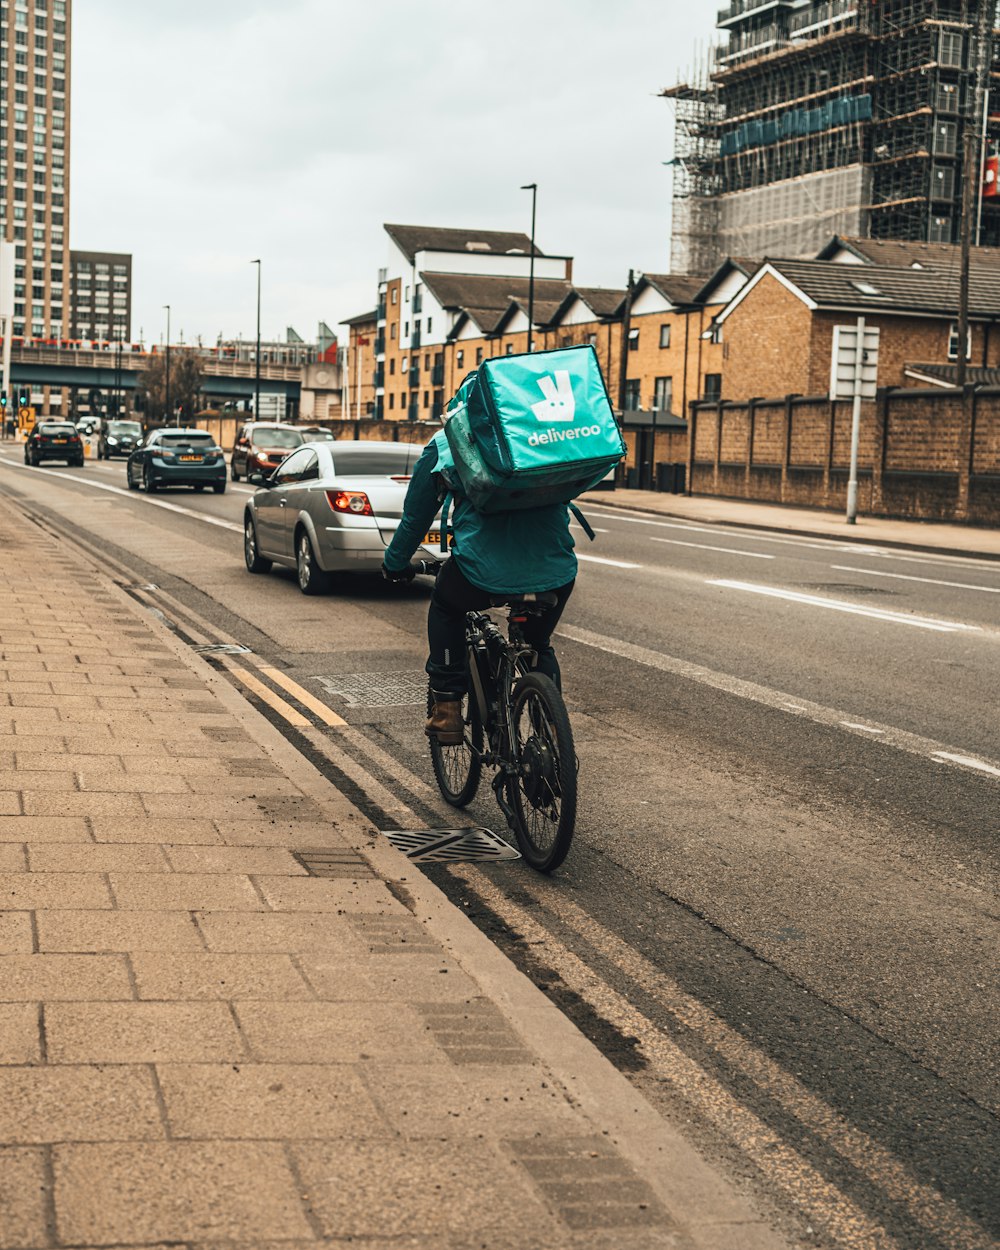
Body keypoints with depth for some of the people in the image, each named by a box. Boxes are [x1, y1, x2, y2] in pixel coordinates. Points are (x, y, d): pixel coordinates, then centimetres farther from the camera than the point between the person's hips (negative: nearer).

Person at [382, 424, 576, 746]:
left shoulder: (445, 444, 12)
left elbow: (416, 515, 20)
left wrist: (395, 563, 37)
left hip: (485, 572, -3)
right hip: (556, 572, 3)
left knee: (445, 606, 31)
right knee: (539, 646, 31)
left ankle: (446, 709, 25)